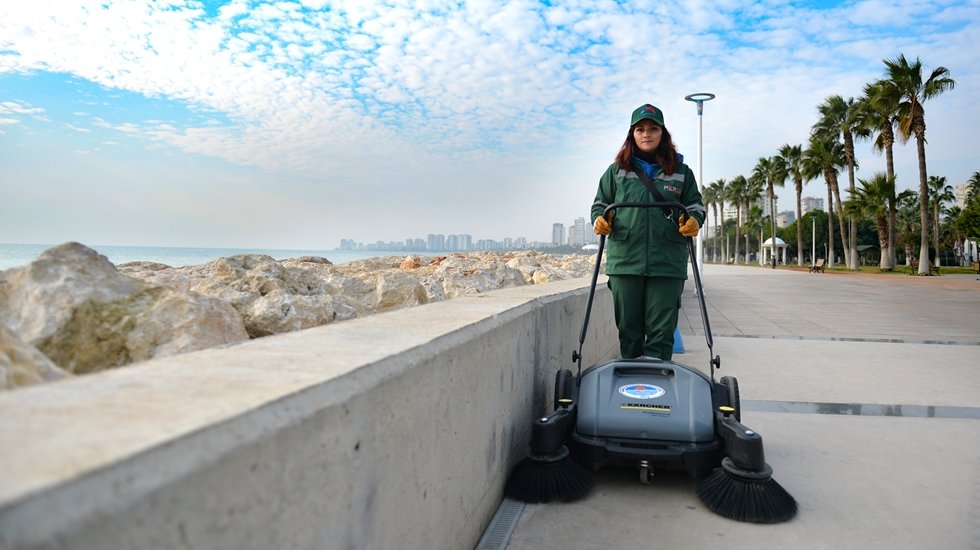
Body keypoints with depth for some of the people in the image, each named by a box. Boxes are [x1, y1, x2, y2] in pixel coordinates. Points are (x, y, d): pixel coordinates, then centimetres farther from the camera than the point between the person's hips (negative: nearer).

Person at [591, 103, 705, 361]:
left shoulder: (681, 171, 13)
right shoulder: (617, 171, 13)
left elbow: (695, 204, 17)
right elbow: (601, 203, 17)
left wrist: (693, 221, -5)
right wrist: (599, 219, -5)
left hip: (667, 263, 0)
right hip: (625, 261, 1)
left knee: (661, 331, -2)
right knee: (628, 329, 5)